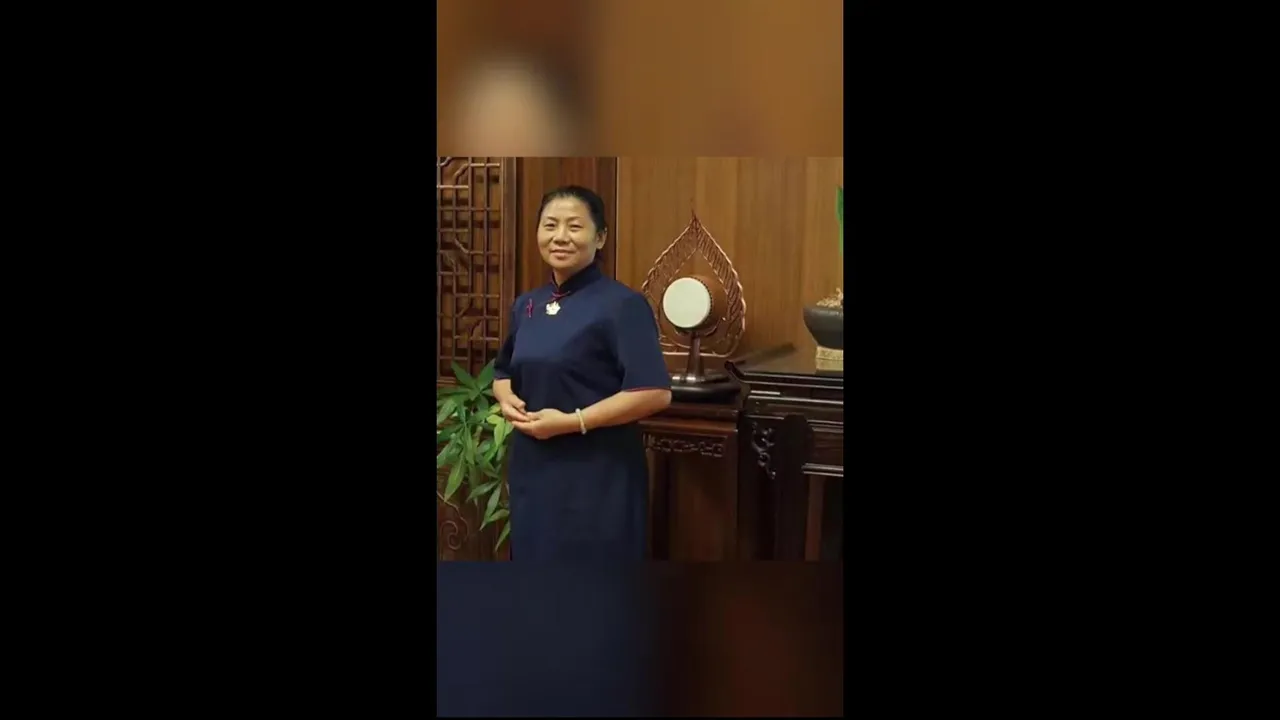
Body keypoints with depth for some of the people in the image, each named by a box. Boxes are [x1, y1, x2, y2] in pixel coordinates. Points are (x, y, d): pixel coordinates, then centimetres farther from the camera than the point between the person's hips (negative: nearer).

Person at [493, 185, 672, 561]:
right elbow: (504, 372, 26)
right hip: (533, 469, 7)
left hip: (598, 476, -7)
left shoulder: (621, 304, -11)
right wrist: (507, 400, 2)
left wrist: (572, 422, -21)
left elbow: (655, 393, -19)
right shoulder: (526, 305, 11)